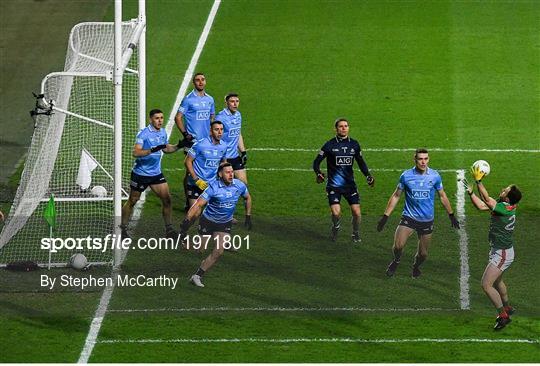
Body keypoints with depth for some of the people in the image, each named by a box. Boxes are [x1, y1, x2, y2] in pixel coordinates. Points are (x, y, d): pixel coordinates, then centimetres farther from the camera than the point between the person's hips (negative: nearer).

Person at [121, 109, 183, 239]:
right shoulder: (144, 134, -18)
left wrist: (178, 146, 4)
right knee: (132, 201, 6)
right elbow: (136, 153, -28)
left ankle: (169, 229, 8)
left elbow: (166, 148, 21)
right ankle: (123, 228, 19)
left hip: (156, 173, 6)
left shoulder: (162, 132, 4)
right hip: (140, 173, -6)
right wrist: (152, 150, -39)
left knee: (167, 199, -2)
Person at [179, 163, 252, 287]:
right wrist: (186, 222, -33)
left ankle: (197, 275, -2)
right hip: (208, 221, -3)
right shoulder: (214, 187, -24)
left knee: (219, 252, -12)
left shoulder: (239, 185, -11)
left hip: (225, 224, 3)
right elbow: (198, 205, -26)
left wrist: (248, 217, 12)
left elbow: (247, 198, 12)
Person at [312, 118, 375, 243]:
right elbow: (317, 161, -1)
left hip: (349, 184, 3)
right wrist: (318, 173, -21)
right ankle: (336, 228, 20)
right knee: (336, 213, -15)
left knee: (356, 212, -6)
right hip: (334, 185, -3)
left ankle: (356, 234, 21)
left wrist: (368, 175, 3)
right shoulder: (330, 145, -5)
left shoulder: (354, 144, 5)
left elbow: (361, 162, 17)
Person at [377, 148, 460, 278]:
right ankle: (396, 260, 16)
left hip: (427, 220, 1)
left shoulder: (434, 176, -5)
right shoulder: (406, 176, -7)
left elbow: (442, 196, 10)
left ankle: (416, 266, 42)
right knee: (398, 246, -20)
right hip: (409, 217, -1)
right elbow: (396, 196, 4)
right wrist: (385, 216, 2)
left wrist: (451, 215, 14)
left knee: (423, 253, 6)